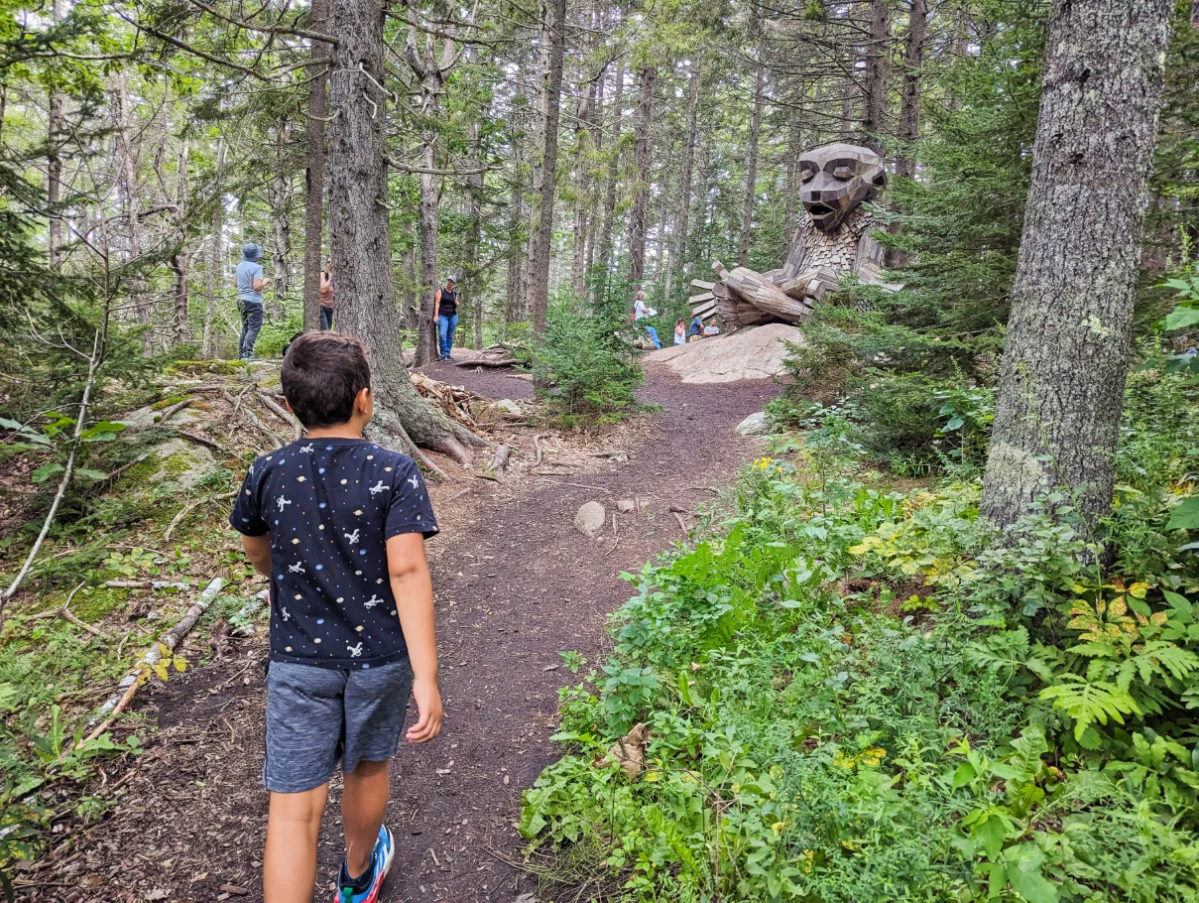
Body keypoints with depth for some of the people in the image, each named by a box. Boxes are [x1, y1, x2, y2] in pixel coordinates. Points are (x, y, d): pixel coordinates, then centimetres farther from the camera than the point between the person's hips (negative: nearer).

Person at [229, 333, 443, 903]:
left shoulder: (267, 474, -5)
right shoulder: (394, 474, -15)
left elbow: (257, 556, 11)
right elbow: (406, 571, -23)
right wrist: (426, 678, -23)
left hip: (297, 662, 1)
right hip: (380, 657, 0)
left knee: (293, 809, 5)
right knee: (367, 769, 24)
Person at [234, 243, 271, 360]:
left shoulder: (239, 266, 9)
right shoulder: (256, 267, -16)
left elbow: (235, 283, 18)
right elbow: (257, 287, -22)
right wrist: (265, 281, -4)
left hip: (241, 300, 8)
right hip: (253, 301, -8)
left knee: (245, 327, 16)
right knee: (254, 328, -4)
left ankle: (241, 353, 18)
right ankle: (248, 353, -10)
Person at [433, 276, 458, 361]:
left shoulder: (455, 294, 11)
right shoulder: (440, 291, 0)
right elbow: (437, 303, -7)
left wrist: (457, 303, -3)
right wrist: (436, 315, -17)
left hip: (453, 316, 4)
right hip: (442, 316, -4)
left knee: (450, 335, 4)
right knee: (442, 334, -15)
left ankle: (448, 353, 10)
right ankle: (444, 354, -13)